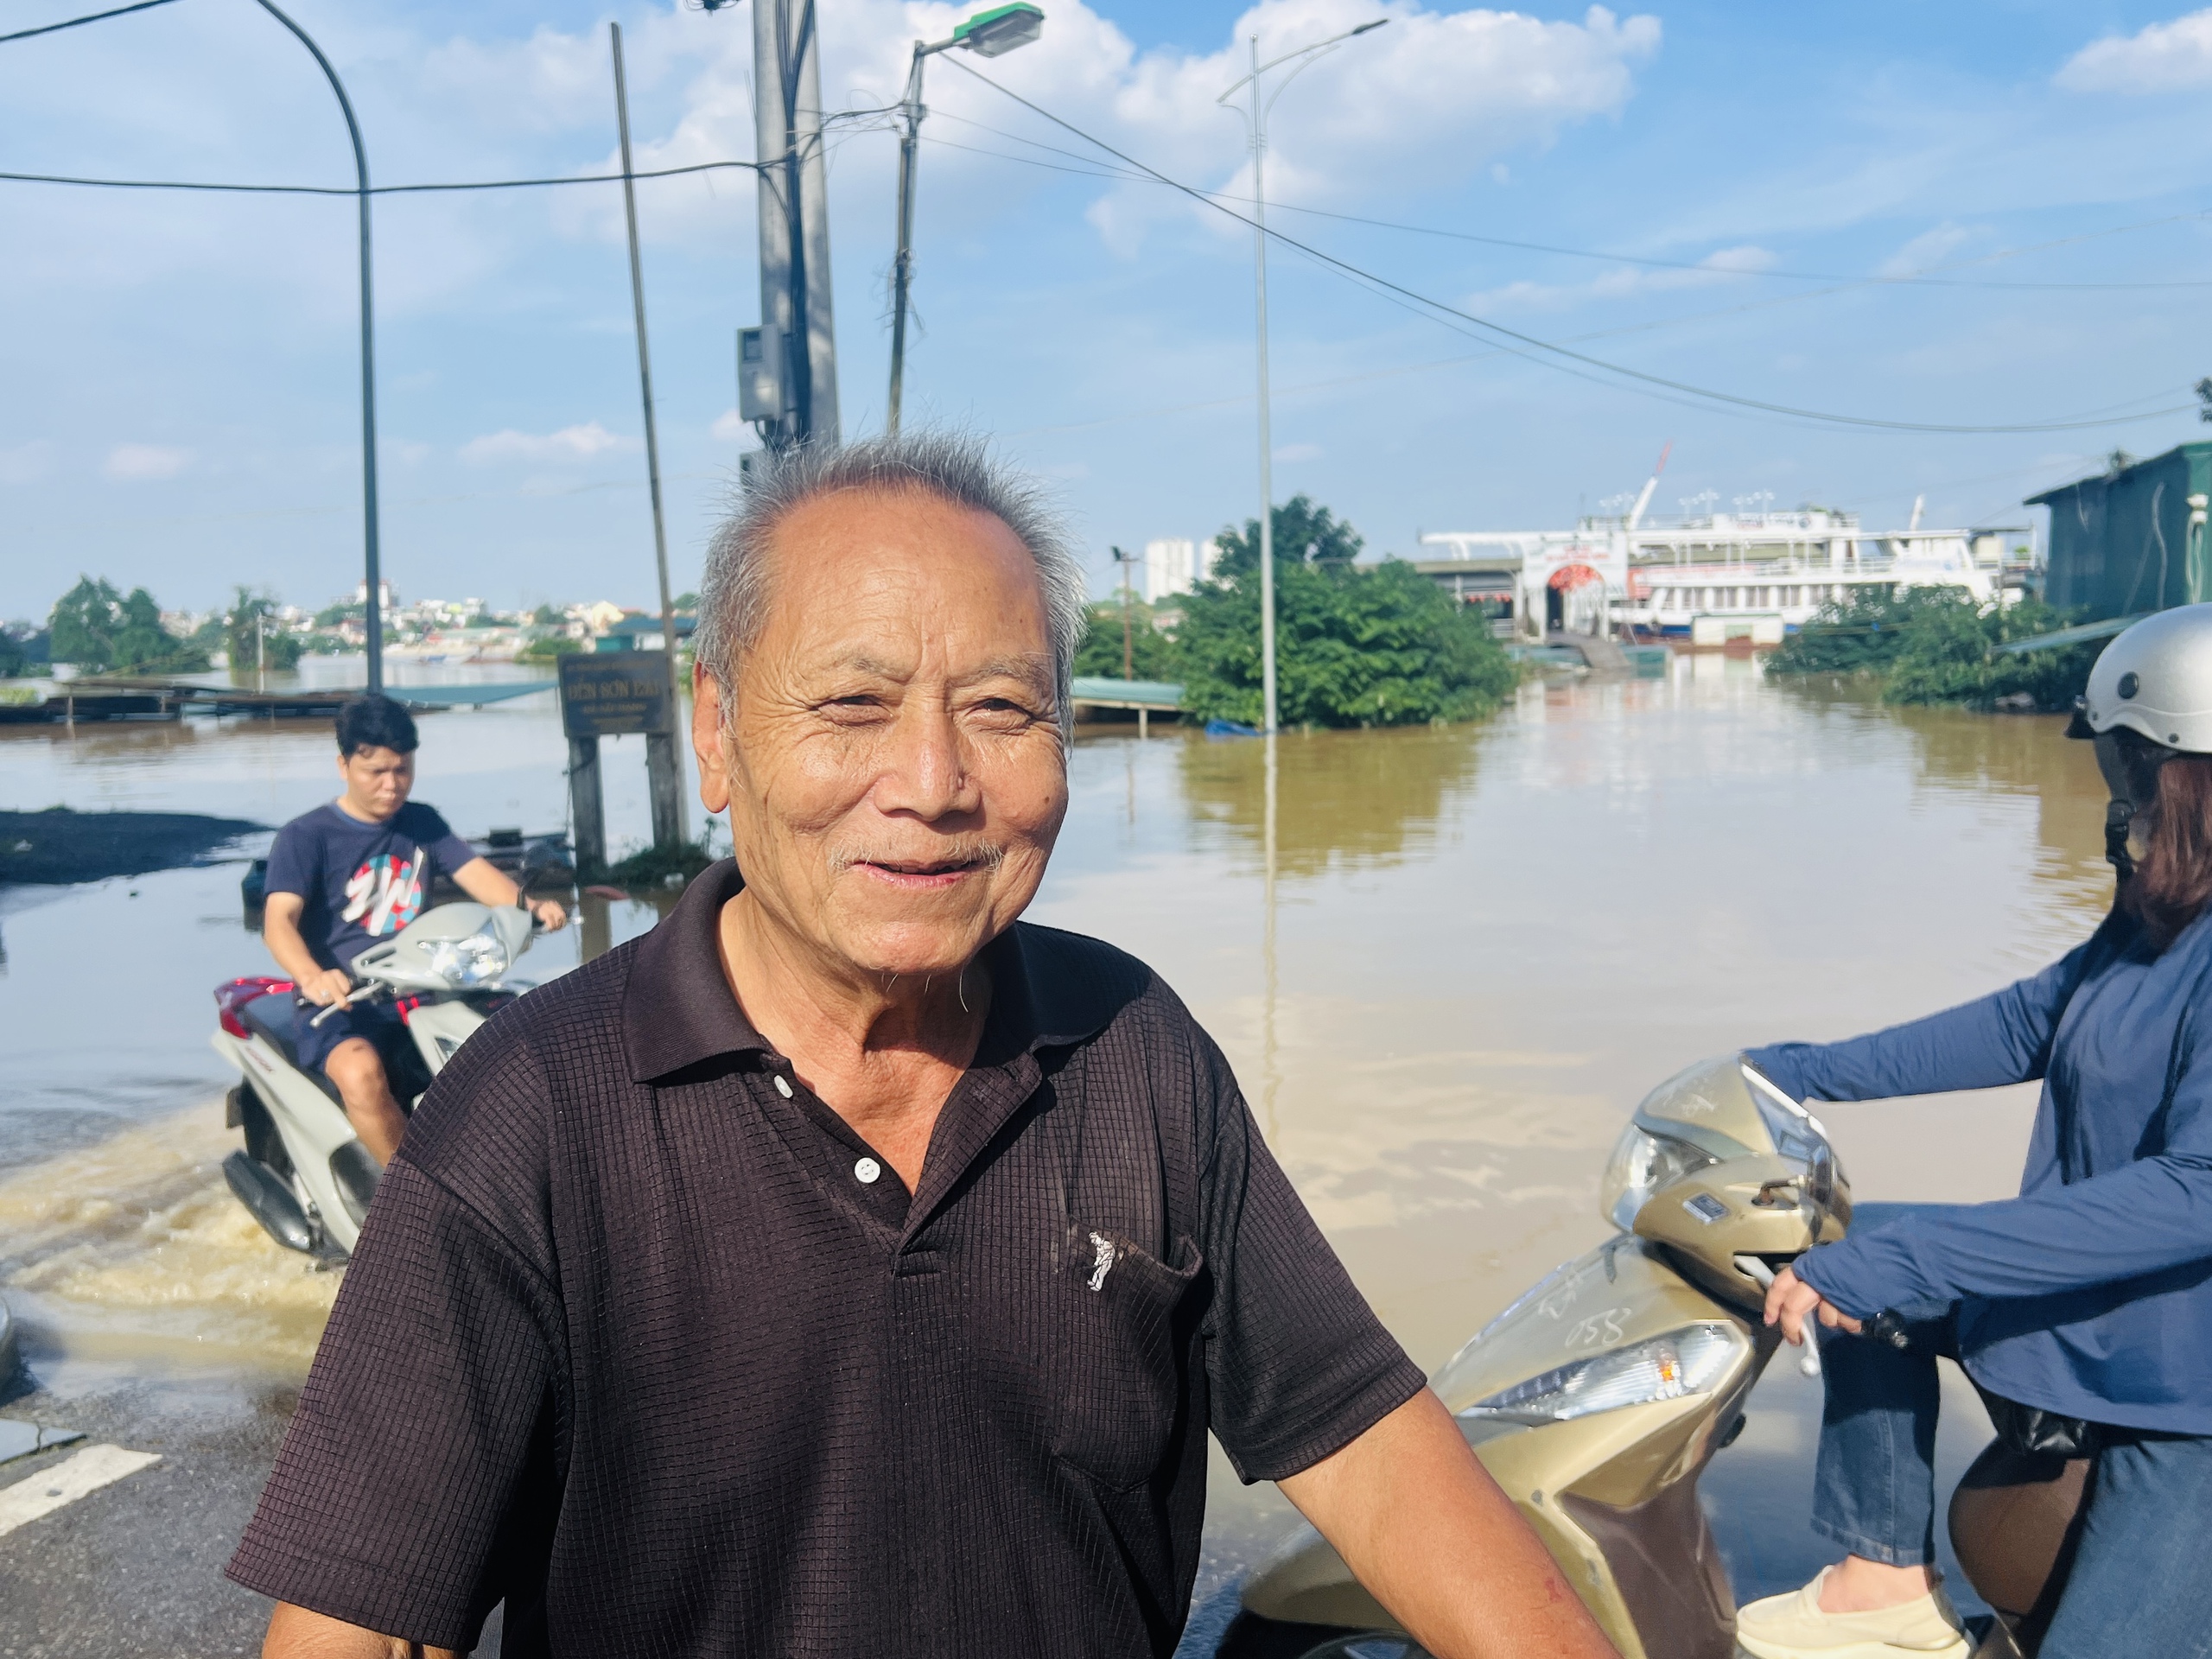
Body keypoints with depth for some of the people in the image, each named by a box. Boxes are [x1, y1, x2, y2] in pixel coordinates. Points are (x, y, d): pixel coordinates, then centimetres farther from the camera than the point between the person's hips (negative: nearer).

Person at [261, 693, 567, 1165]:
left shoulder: (422, 823, 11)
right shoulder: (305, 836, -5)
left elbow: (476, 873, -2)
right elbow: (279, 919, -19)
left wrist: (530, 906, -25)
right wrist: (312, 977, -41)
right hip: (341, 1004, -4)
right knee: (362, 1072, -36)